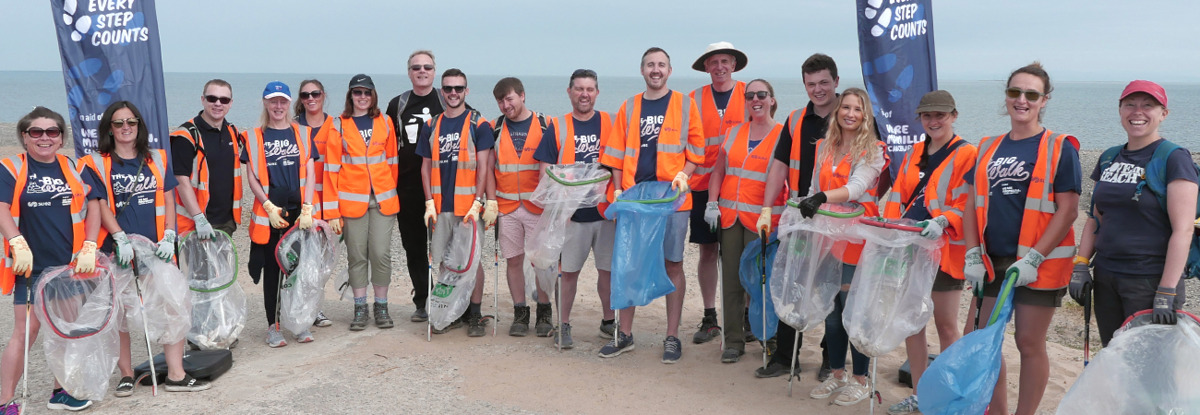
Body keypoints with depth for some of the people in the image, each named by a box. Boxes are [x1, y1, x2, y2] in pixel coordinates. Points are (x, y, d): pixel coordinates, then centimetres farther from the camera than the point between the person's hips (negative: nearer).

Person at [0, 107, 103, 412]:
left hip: (71, 266, 4)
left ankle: (61, 392, 26)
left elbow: (93, 206, 6)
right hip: (31, 267, -3)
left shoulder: (73, 169, 8)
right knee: (25, 331, -5)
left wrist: (89, 247, -5)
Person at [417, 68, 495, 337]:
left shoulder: (478, 124, 0)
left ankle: (475, 315, 10)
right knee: (443, 261, 8)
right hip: (440, 207, 4)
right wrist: (430, 203, 3)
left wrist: (477, 203, -13)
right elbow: (426, 167, 13)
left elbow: (483, 167, -5)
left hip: (468, 205, -4)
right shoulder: (431, 126, 12)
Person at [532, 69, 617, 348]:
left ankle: (608, 322, 24)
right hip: (571, 212, 0)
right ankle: (563, 325, 16)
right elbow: (546, 170, 4)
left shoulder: (611, 123, 6)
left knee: (608, 269, 7)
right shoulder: (558, 127, 5)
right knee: (568, 270, 4)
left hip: (606, 210, 1)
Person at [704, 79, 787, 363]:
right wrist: (712, 203, 3)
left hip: (762, 220, -4)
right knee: (731, 278, 6)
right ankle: (733, 341, 15)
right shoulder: (734, 132, 14)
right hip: (729, 215, 5)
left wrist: (768, 211, -16)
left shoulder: (783, 135, -1)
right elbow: (718, 171, 15)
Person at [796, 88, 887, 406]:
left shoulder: (872, 150, -6)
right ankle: (837, 374, 25)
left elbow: (856, 187, -22)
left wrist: (823, 197, -37)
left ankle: (860, 381, 13)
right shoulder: (825, 147, 11)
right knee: (831, 309, 11)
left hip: (855, 240, -5)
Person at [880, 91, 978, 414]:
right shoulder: (914, 154, 14)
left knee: (945, 325, 3)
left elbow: (968, 205, -12)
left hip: (946, 249, -6)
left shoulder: (966, 155, -5)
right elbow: (897, 198, 13)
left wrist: (942, 222, -28)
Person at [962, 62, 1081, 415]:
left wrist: (1033, 259, -17)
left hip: (1038, 264, -5)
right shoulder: (988, 148, 10)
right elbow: (972, 204, 10)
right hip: (991, 263, 5)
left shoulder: (1060, 148, -4)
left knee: (1029, 343, 2)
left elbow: (1068, 210, -10)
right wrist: (972, 256, 0)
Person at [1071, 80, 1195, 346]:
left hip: (1150, 281, -6)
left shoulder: (1174, 159, -7)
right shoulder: (1110, 159, 12)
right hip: (1105, 278, 6)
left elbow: (1183, 229, -14)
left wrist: (1167, 293, -19)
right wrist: (1080, 266, 5)